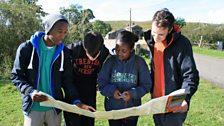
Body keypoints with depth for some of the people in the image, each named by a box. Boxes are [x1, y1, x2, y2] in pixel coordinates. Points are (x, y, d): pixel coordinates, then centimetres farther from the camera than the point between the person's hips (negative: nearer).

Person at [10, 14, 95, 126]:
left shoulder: (64, 52, -2)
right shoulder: (26, 48, -9)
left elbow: (67, 80, 0)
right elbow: (16, 76, -4)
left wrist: (76, 101, -13)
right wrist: (30, 91, -21)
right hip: (33, 107, -2)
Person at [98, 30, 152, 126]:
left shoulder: (139, 62, -11)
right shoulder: (110, 61, -8)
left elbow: (146, 85, -7)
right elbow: (101, 82, -4)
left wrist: (133, 93, -22)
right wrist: (111, 91, -22)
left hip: (132, 109, 0)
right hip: (113, 109, 1)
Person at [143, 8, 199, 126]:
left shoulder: (181, 43, -17)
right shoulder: (153, 42, 4)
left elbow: (190, 75, -19)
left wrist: (185, 98, -32)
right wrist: (150, 88, 12)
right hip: (156, 101, 7)